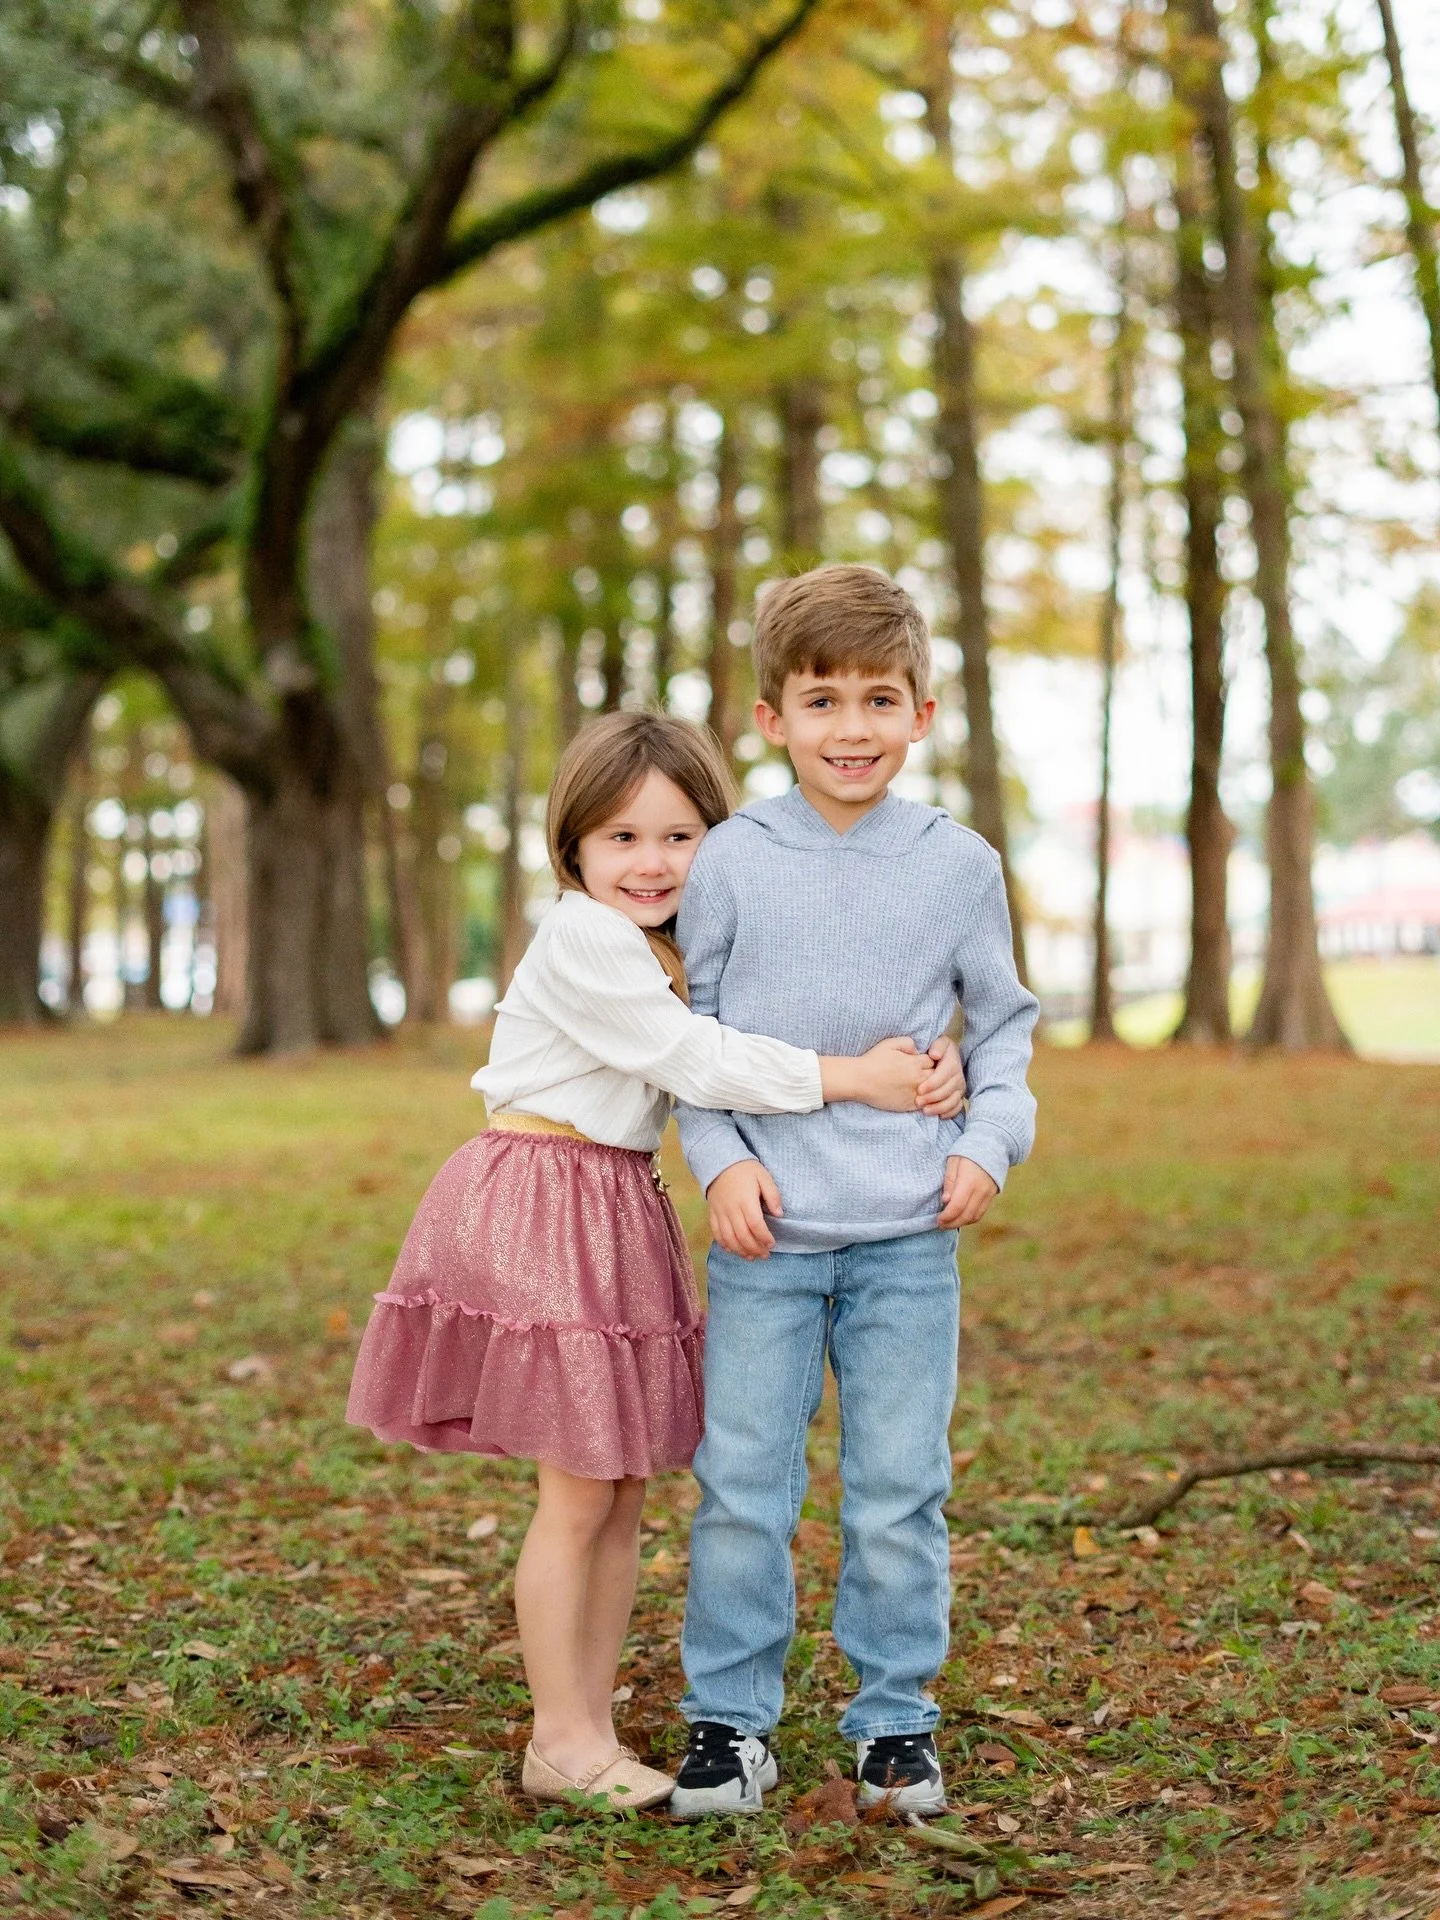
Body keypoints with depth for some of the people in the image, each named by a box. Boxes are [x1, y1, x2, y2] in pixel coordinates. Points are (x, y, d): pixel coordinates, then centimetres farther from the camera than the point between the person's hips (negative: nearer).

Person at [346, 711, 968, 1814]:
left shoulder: (697, 948, 12)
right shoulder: (582, 941, -14)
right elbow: (696, 1061, -21)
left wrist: (931, 1063, -15)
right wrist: (851, 1078, -21)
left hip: (622, 1213, 8)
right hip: (541, 1211, -8)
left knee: (624, 1492, 10)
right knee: (580, 1493, -4)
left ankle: (593, 1732, 19)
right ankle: (562, 1742, 8)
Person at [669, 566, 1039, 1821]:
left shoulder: (959, 865, 3)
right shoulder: (732, 861, 1)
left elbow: (1002, 1024, 15)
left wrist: (989, 1142, 0)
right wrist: (720, 1158, -6)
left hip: (908, 1239, 1)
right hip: (764, 1233, 0)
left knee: (898, 1492, 5)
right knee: (741, 1487, 1)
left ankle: (895, 1721, 21)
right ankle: (729, 1721, 16)